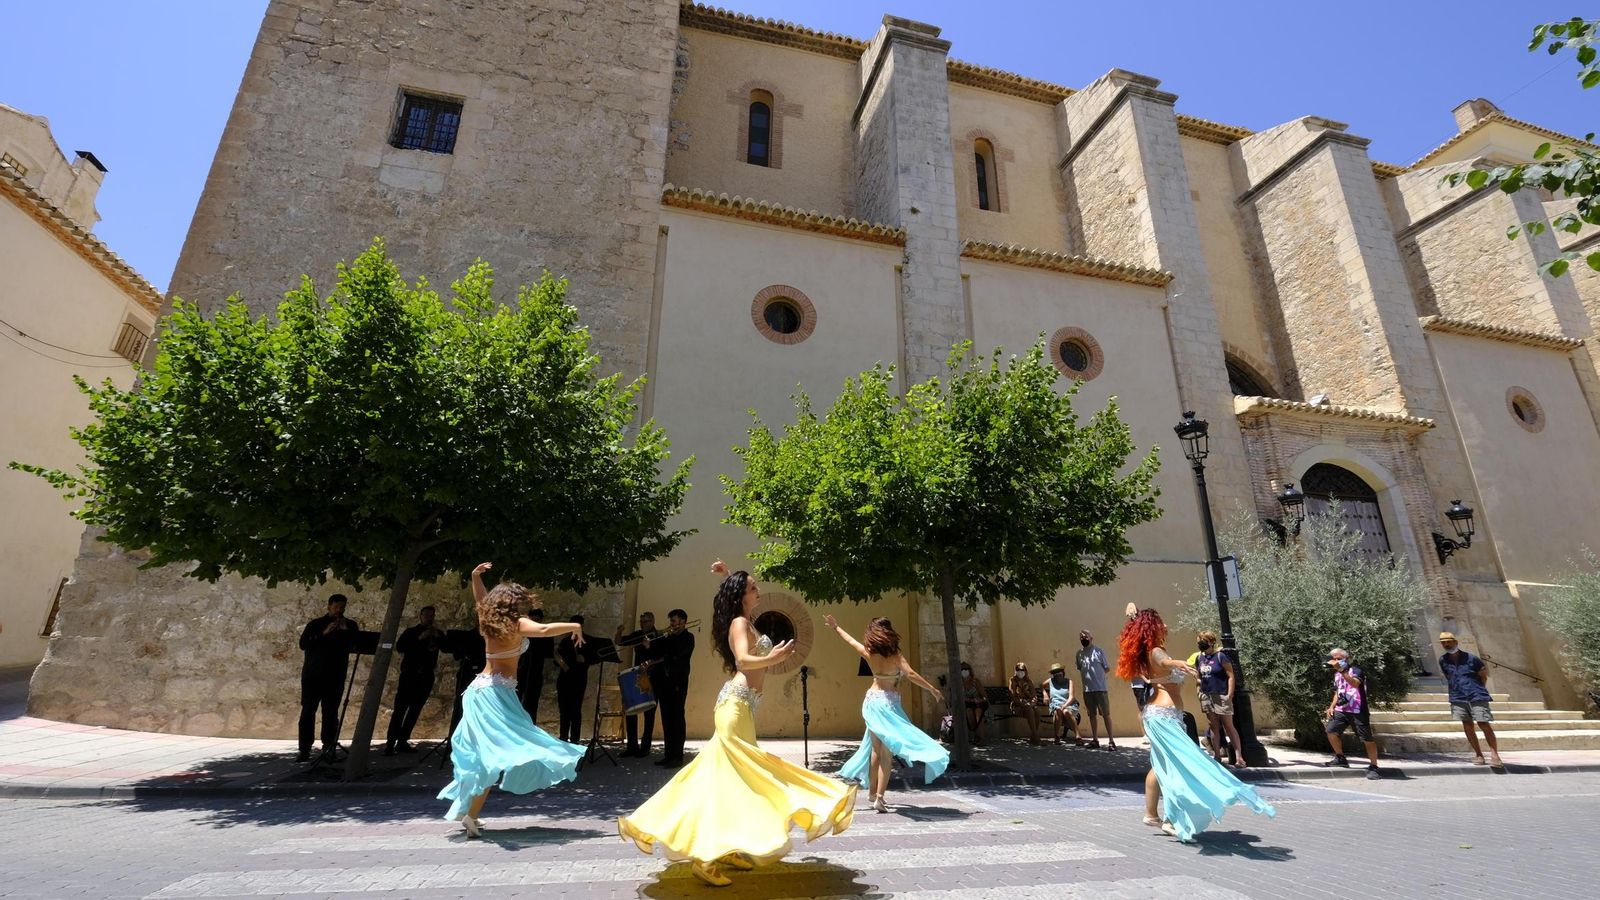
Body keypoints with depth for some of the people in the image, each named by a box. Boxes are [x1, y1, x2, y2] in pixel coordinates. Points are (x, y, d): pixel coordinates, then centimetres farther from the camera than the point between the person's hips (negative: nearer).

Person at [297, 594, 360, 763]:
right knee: (308, 711, -2)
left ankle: (328, 748, 6)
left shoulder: (350, 625, 9)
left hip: (335, 677, 1)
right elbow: (303, 644, -5)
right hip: (312, 675, -1)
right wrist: (324, 634, -16)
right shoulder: (315, 624, 6)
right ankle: (304, 750, 2)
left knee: (331, 713, 1)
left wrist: (346, 631, -13)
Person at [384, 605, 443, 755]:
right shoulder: (411, 632, 3)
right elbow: (399, 647, -13)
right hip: (409, 674, -3)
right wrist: (419, 639, -18)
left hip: (426, 676, 4)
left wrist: (438, 637, -14)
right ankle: (390, 743, -9)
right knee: (400, 709, -8)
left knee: (415, 710, 5)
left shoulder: (437, 634, 11)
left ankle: (403, 741, 12)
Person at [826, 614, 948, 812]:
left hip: (871, 701, 6)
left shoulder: (869, 654, -1)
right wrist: (933, 690, -21)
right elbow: (911, 675, -25)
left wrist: (835, 627, 30)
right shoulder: (895, 656, -14)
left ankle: (872, 792, 28)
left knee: (876, 749, 18)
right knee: (887, 752, -2)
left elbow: (850, 640, 14)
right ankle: (879, 797, -7)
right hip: (888, 703, -6)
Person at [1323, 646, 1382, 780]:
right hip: (1341, 710, 7)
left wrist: (1341, 670, -35)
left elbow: (1355, 683, -29)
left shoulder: (1355, 669, -7)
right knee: (1331, 731, -3)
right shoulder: (1337, 674, 16)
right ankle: (1340, 759, 12)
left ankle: (1374, 767, 8)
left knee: (1367, 739, -3)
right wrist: (1332, 706, 13)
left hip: (1358, 710, -7)